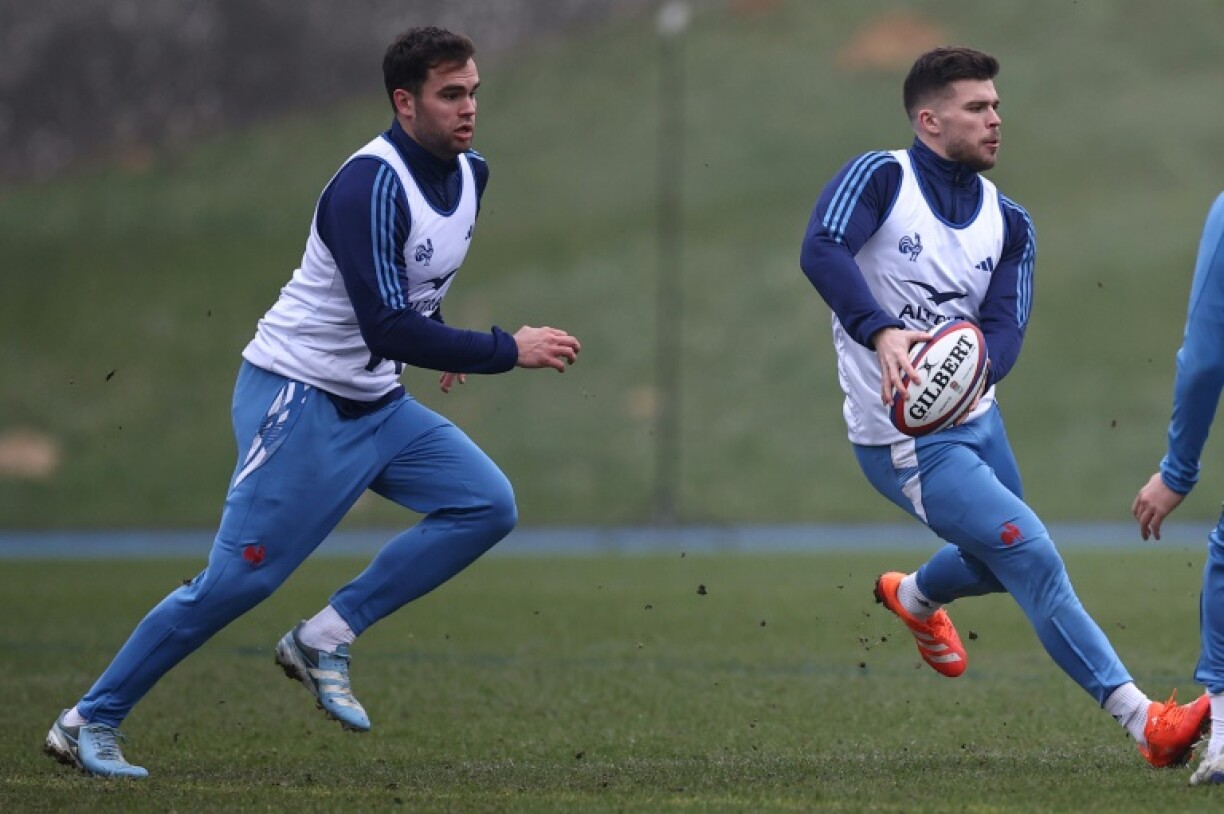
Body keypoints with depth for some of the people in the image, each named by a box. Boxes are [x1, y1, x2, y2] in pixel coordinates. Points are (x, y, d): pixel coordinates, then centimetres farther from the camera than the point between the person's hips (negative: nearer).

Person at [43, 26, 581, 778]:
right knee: (241, 577, -10)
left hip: (377, 403, 8)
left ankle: (326, 639, -2)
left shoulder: (471, 174, 4)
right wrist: (508, 351, -28)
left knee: (487, 505, -6)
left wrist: (443, 342, 15)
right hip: (300, 397, -8)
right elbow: (385, 328, -31)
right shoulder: (372, 186, -24)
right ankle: (91, 722, 3)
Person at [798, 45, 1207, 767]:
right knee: (1033, 555, -16)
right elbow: (822, 250, -31)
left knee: (1000, 563, 25)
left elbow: (1006, 326, -9)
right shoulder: (881, 179, -13)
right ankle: (1143, 720, -16)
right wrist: (882, 333, -47)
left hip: (975, 416, 7)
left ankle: (913, 597, 59)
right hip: (905, 441, -7)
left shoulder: (1008, 224, 4)